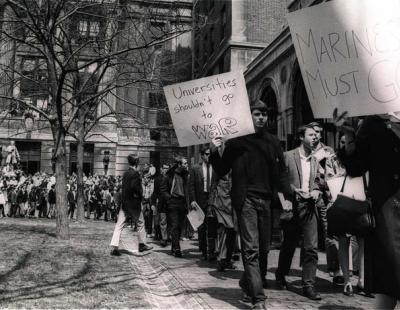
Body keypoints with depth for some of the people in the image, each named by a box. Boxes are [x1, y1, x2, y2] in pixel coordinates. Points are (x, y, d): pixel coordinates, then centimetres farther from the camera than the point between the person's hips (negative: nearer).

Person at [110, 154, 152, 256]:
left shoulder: (125, 173, 10)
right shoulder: (135, 173, -13)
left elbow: (125, 187, 11)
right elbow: (134, 186, -26)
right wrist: (140, 193, -9)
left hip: (124, 202, 6)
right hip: (134, 203, -6)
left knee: (119, 225, 3)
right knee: (140, 223, 11)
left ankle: (114, 246, -2)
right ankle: (142, 244, 21)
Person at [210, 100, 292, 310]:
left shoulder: (273, 142, 13)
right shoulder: (236, 140, 0)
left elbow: (281, 172, 15)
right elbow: (222, 171, 1)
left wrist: (286, 196, 4)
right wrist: (216, 152, -17)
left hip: (266, 200, 5)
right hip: (246, 199, -5)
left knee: (263, 248, 12)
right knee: (251, 249, -9)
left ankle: (247, 283, 35)